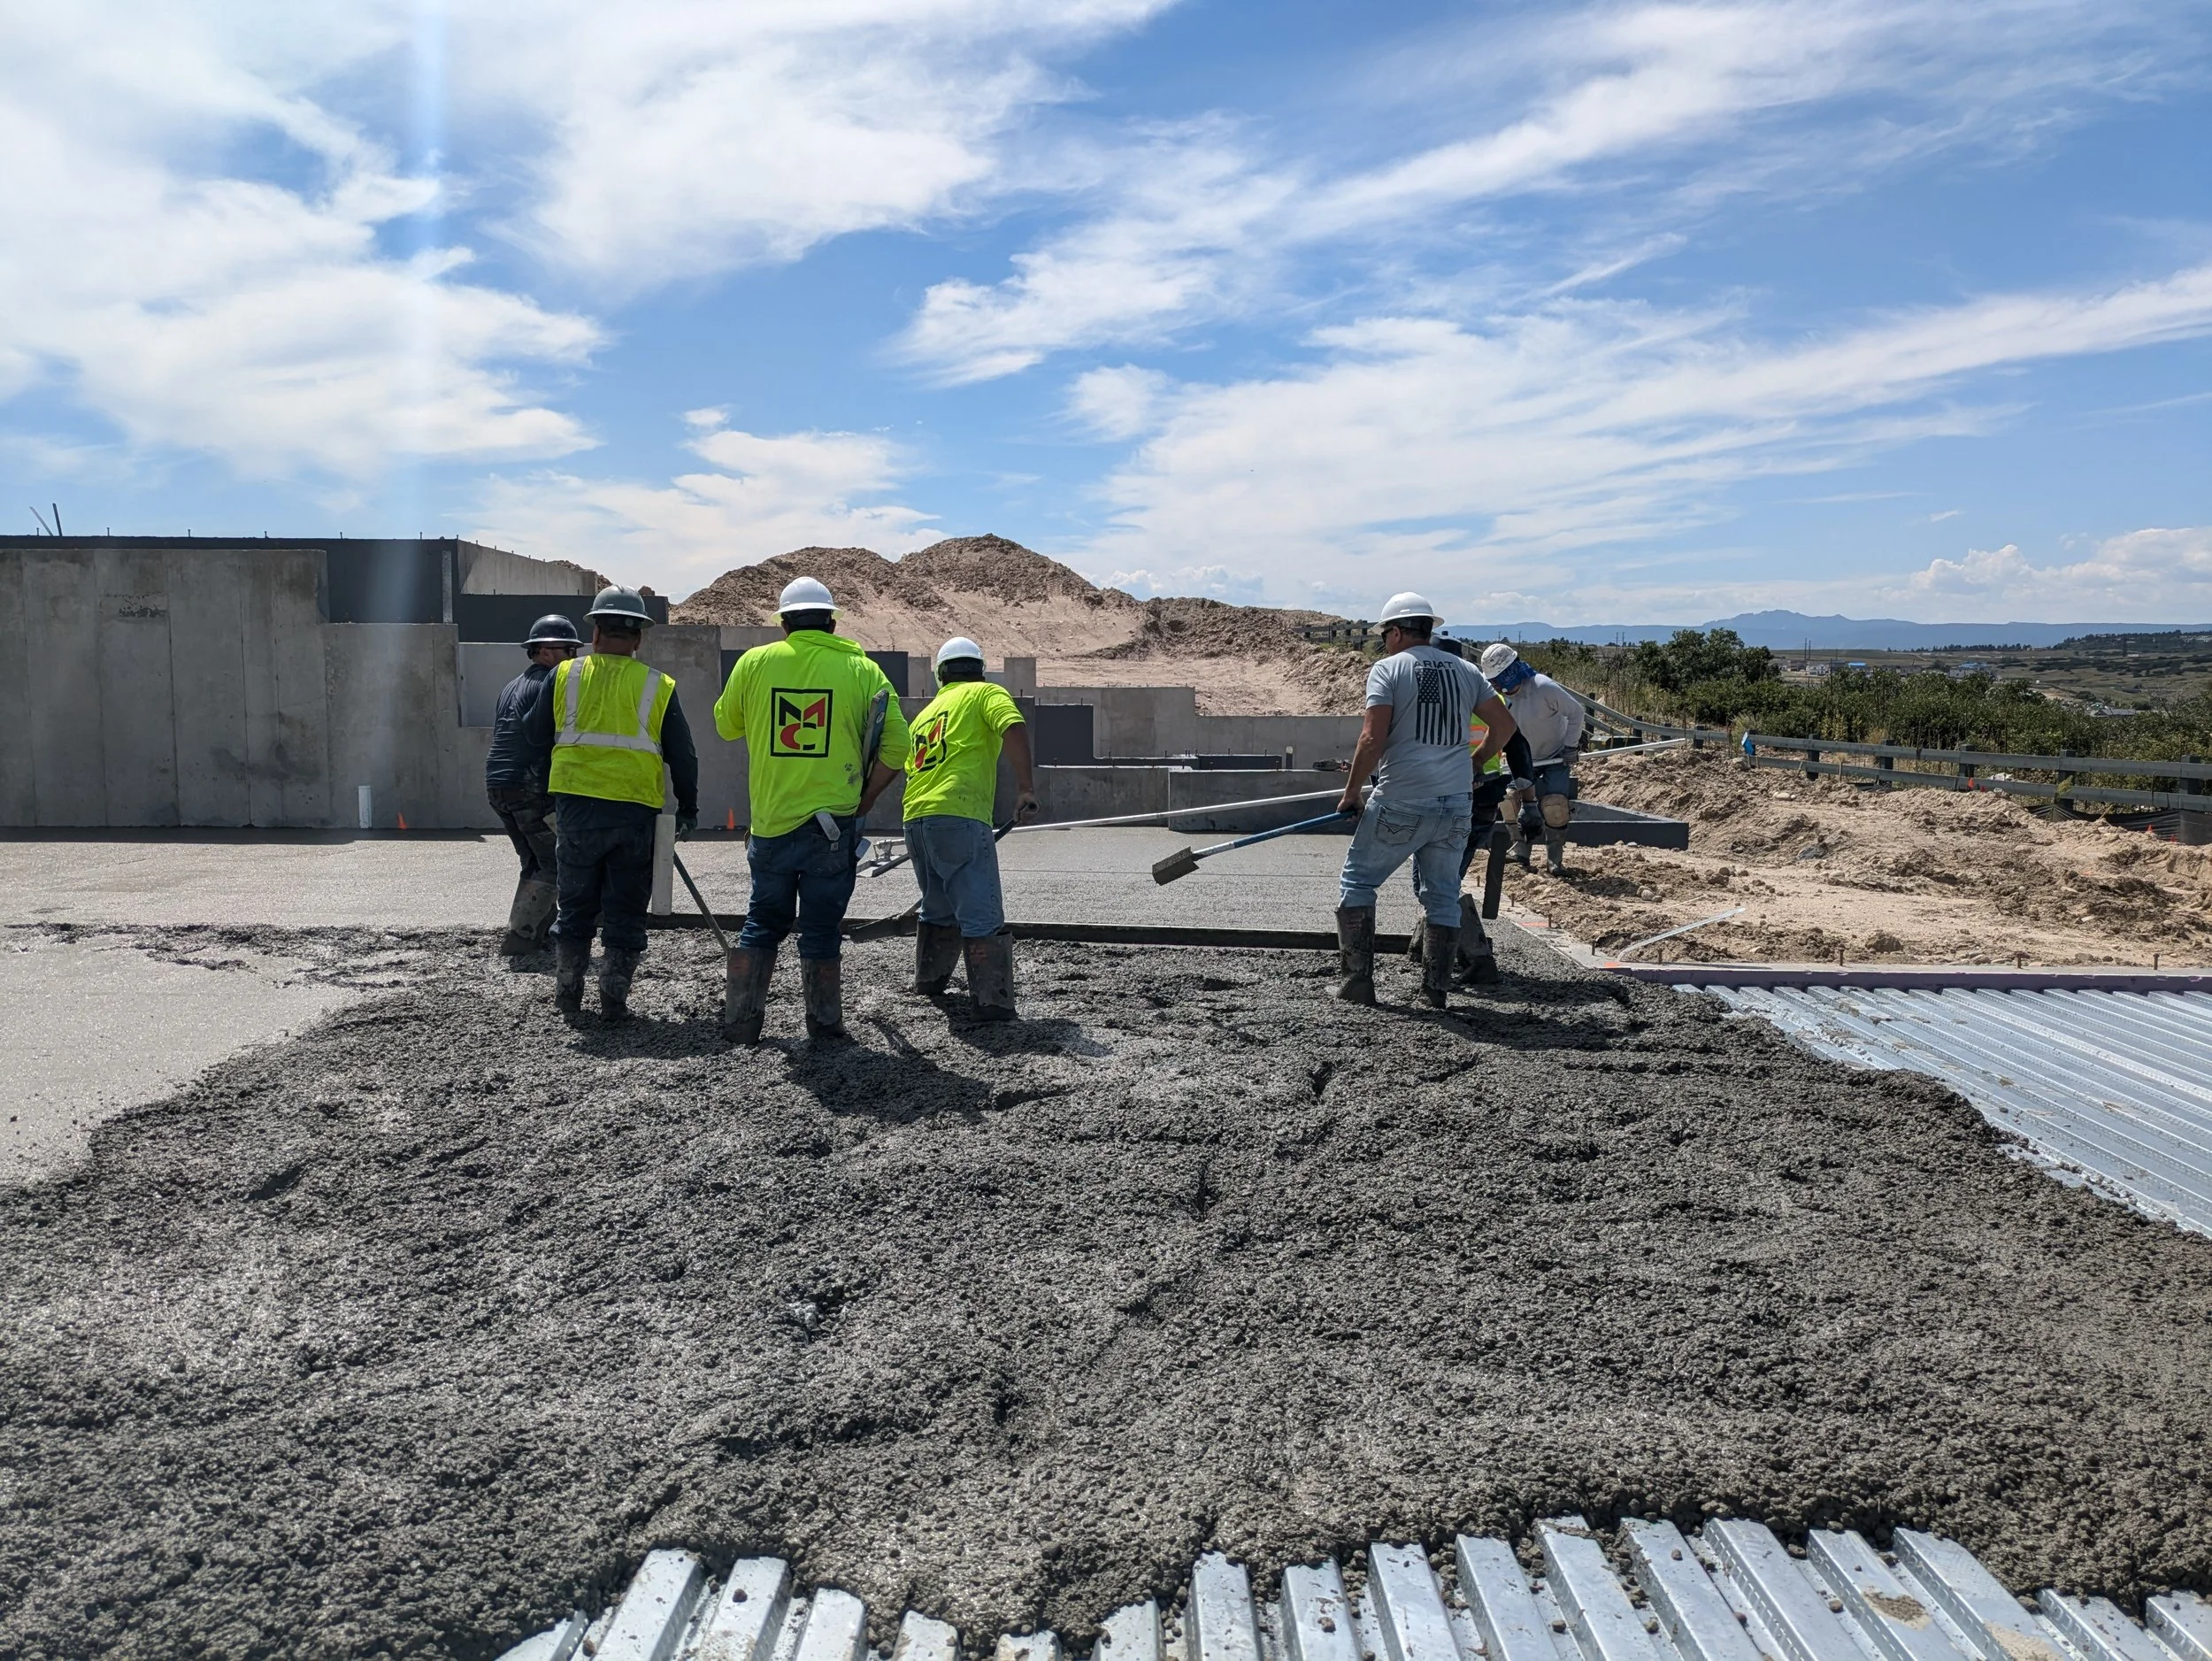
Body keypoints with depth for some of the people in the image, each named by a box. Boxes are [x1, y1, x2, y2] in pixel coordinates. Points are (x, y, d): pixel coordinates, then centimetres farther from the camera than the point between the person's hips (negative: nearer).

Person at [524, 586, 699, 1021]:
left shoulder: (564, 676, 2)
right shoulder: (658, 686, 1)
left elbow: (537, 735, 12)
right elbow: (683, 756, 5)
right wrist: (688, 809, 17)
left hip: (577, 808, 1)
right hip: (635, 812, -1)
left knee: (575, 907, 16)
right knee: (625, 914, 9)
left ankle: (568, 993, 20)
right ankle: (614, 998, 9)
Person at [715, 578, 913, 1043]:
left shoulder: (754, 663, 1)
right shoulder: (862, 669, -2)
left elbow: (726, 726, 16)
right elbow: (896, 746, -5)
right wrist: (863, 802, 6)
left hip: (769, 824, 2)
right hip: (833, 825, -2)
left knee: (763, 922, 18)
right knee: (822, 930, 9)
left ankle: (739, 1020, 21)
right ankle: (824, 1026, 16)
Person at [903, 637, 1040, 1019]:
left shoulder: (924, 714, 26)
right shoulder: (986, 693, 8)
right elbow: (1014, 728, -13)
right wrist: (1025, 789, -16)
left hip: (915, 819, 7)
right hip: (959, 818, -7)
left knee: (939, 909, 25)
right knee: (982, 917, -6)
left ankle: (928, 980, 38)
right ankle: (994, 1000, -12)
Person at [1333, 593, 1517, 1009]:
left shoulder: (1388, 668, -4)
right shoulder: (1464, 670, 12)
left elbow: (1372, 740, -13)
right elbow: (1504, 724, 12)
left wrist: (1350, 793, -2)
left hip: (1401, 802, -5)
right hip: (1457, 802, 5)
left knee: (1357, 882, 9)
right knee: (1442, 894, 13)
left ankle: (1358, 979, 7)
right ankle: (1436, 988, 14)